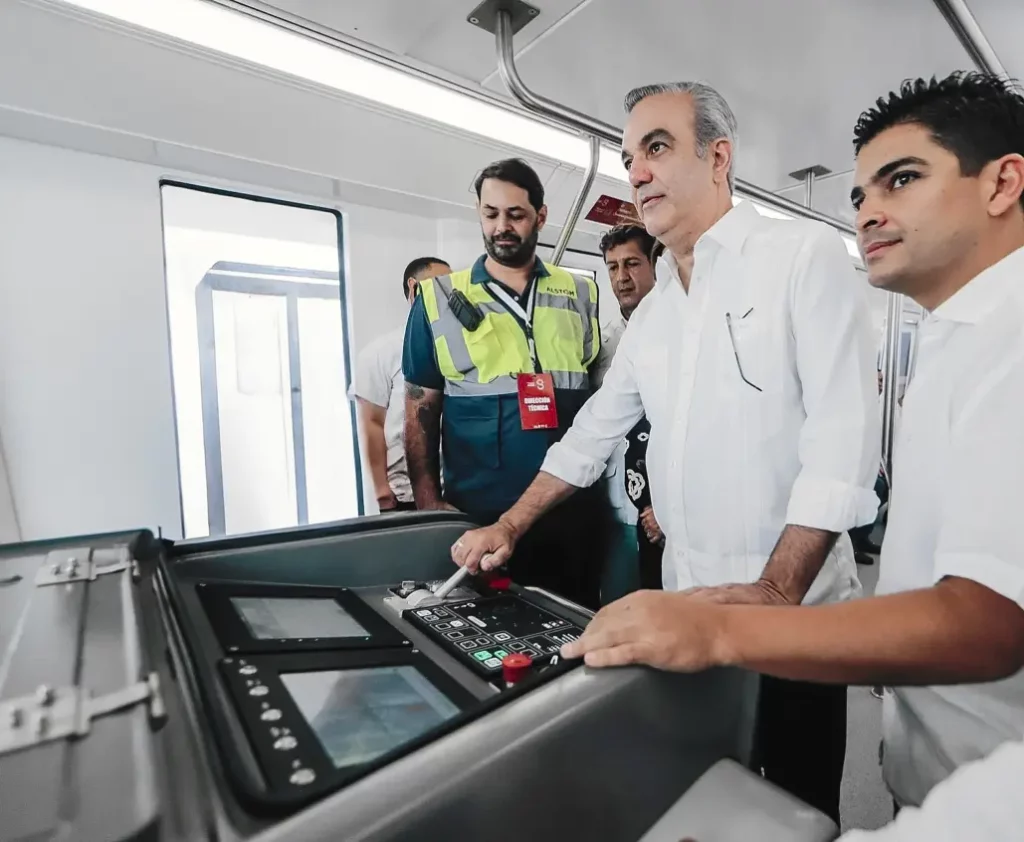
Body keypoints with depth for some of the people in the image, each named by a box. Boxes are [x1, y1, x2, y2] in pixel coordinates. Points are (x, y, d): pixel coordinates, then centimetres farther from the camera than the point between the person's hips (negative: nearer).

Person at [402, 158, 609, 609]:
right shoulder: (440, 300, 1)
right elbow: (421, 411, 2)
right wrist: (429, 504, -5)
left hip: (575, 509, 2)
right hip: (479, 513, -2)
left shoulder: (581, 295, 7)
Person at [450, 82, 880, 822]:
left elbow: (844, 435, -17)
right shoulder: (653, 312, 10)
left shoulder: (806, 253, -9)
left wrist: (774, 593, -25)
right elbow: (595, 431, 12)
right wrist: (510, 528, 8)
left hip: (793, 609, -5)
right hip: (686, 605, 6)